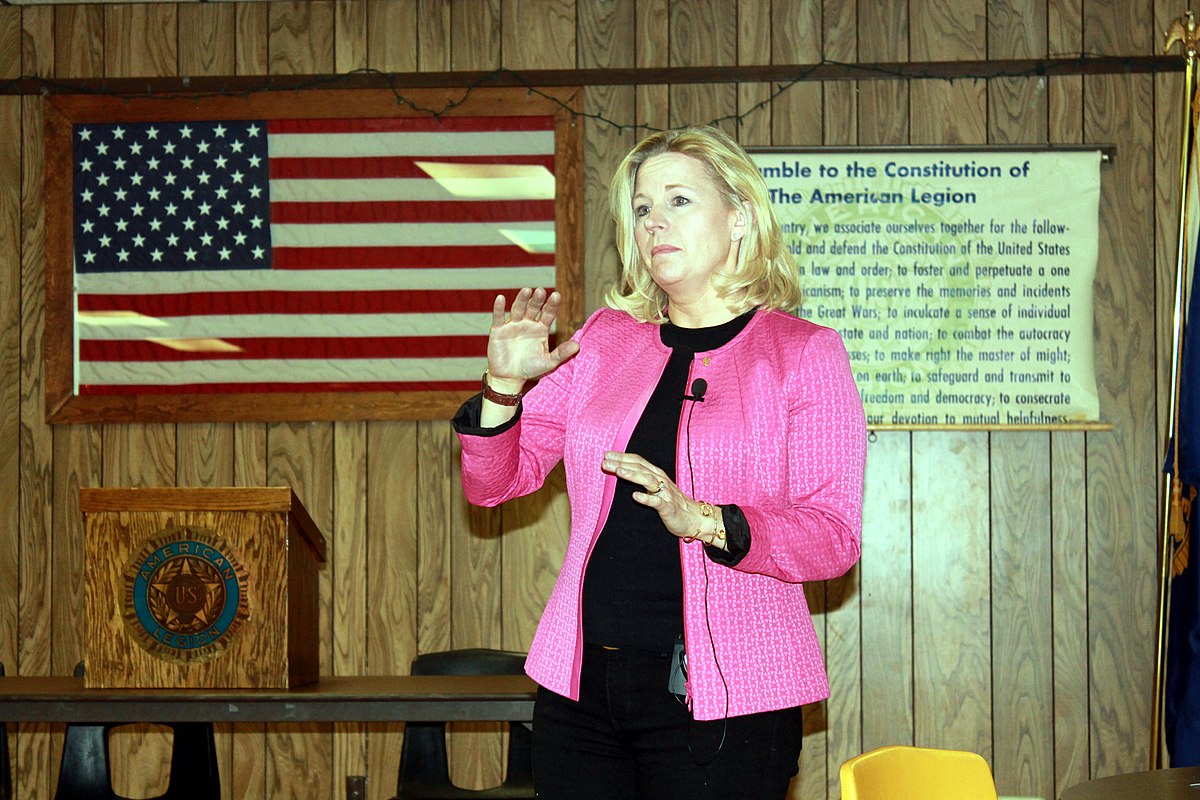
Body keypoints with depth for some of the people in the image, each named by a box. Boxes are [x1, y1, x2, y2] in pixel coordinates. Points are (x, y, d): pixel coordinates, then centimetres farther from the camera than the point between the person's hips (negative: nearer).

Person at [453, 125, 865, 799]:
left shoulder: (804, 352, 0)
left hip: (721, 702, -4)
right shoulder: (607, 339, 11)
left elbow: (835, 537, -8)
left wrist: (704, 521, -23)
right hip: (582, 687, 4)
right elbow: (494, 482, 13)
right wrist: (504, 385, -6)